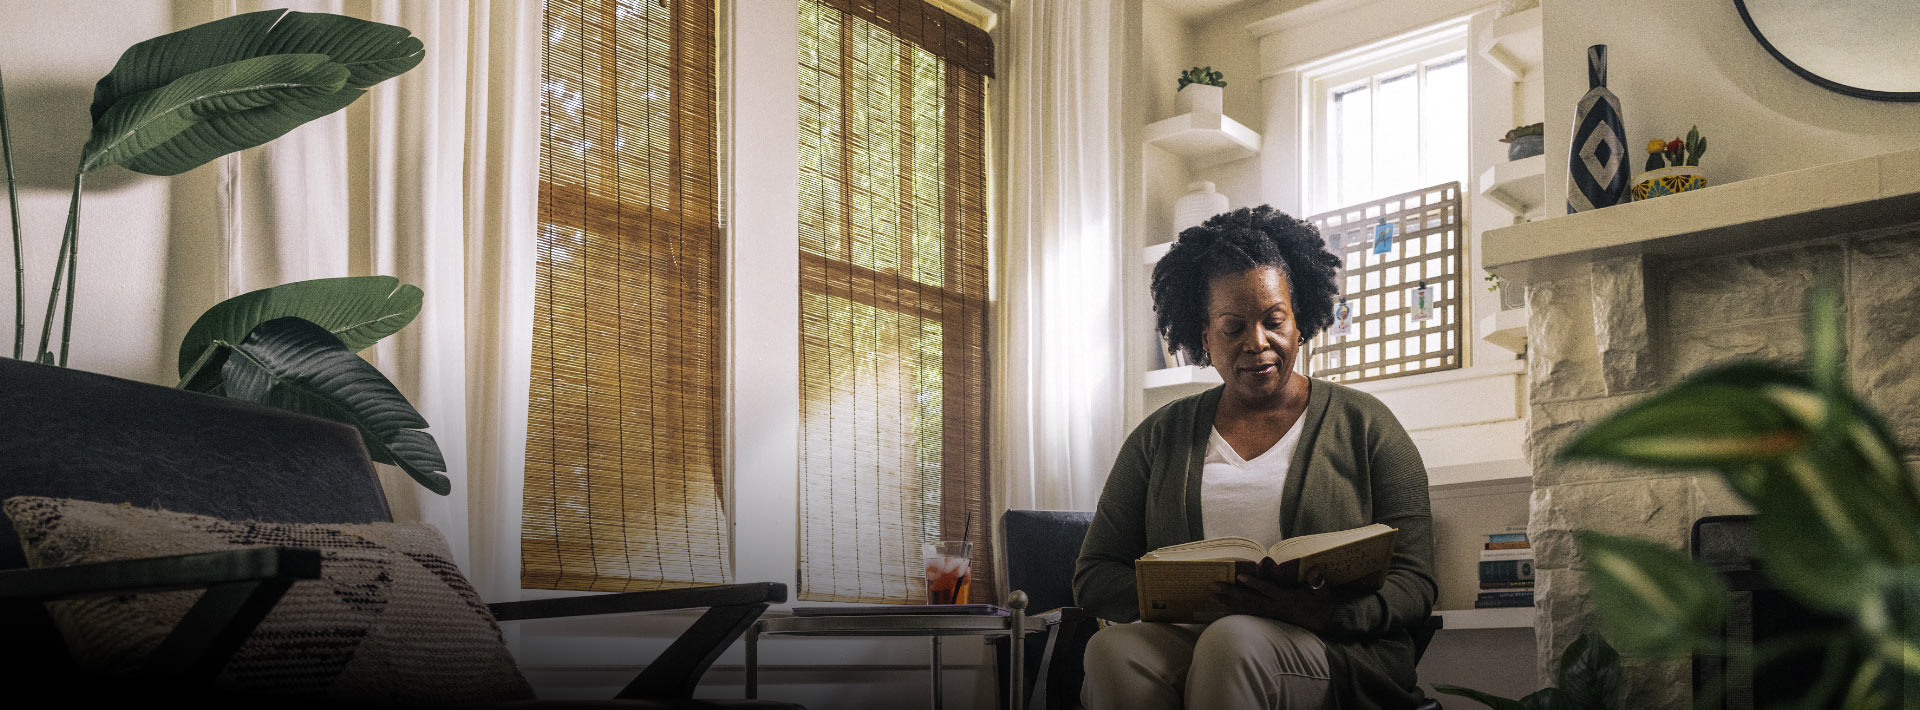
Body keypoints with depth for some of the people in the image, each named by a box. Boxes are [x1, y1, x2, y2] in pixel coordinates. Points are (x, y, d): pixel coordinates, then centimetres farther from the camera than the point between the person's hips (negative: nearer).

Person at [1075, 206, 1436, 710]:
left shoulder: (1363, 424, 11)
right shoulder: (1159, 437, 17)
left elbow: (1414, 584, 3)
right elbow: (1093, 577, 11)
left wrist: (1324, 612, -20)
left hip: (1334, 653, -2)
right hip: (1184, 640, 3)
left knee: (1234, 640, -37)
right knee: (1112, 648, -32)